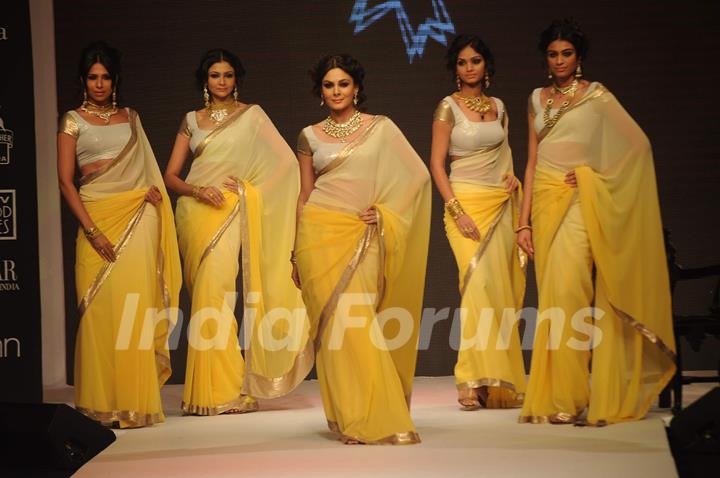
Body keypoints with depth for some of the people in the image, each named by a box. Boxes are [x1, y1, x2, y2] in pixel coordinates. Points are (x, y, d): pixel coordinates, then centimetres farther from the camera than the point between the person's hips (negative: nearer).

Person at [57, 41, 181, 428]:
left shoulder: (131, 117, 15)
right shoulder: (73, 120, 4)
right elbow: (65, 180, -2)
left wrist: (153, 190, 1)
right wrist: (92, 231, -11)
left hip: (139, 218, 3)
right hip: (98, 219, -3)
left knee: (137, 307, -3)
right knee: (102, 308, -6)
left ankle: (136, 401, 3)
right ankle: (103, 403, 0)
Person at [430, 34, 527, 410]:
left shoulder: (498, 107, 13)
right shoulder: (448, 107, -2)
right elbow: (436, 163, -6)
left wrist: (511, 175, 4)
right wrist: (457, 211, -15)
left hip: (501, 205, 5)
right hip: (466, 202, -5)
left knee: (500, 288, 2)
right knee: (479, 283, -18)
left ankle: (501, 382, 6)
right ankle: (473, 381, -16)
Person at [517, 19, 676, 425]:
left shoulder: (596, 96, 1)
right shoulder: (538, 99, 15)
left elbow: (638, 144, -4)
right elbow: (532, 160, 15)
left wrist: (594, 177, -8)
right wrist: (524, 220, 10)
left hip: (579, 202, -5)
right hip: (545, 201, 5)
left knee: (566, 293, -14)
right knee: (553, 296, 4)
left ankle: (567, 398, -11)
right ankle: (554, 397, 8)